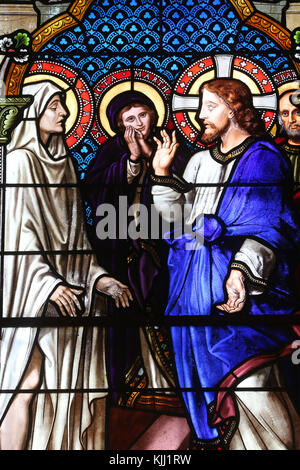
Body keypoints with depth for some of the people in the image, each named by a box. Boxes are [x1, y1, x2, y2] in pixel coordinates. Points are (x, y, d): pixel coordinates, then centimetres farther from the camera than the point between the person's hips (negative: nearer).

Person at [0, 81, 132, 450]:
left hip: (63, 285, 7)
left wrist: (99, 278, 5)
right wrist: (47, 283, -21)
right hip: (30, 291, -7)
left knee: (58, 380, 6)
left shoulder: (64, 163, 15)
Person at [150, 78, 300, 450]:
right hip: (196, 285, 7)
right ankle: (221, 441, 28)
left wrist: (241, 271, -26)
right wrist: (162, 174, 3)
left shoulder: (262, 158, -2)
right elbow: (181, 217, 11)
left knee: (250, 384, -10)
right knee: (210, 373, 13)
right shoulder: (200, 161, 17)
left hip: (239, 287, -7)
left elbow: (266, 227, -12)